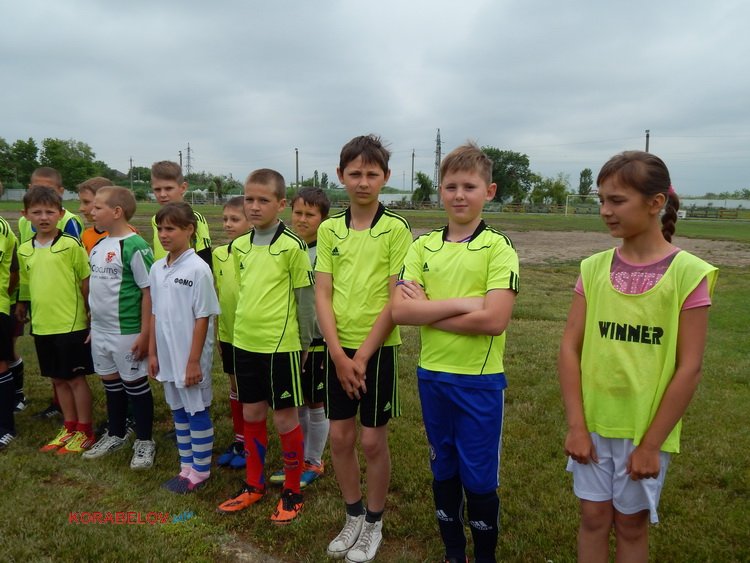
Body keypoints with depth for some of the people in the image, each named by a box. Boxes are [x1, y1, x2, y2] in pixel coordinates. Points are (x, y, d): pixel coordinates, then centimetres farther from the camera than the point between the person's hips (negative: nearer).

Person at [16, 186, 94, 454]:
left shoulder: (71, 245, -9)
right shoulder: (24, 250, 6)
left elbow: (86, 282, -6)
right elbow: (26, 284, 17)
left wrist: (93, 314, -5)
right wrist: (22, 305, 17)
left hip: (71, 325, -5)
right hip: (42, 326, 6)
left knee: (76, 378, 4)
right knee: (58, 379, 15)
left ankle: (84, 432, 18)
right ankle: (69, 428, 30)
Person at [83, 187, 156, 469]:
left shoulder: (134, 247, -18)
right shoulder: (98, 246, 7)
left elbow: (149, 292, -17)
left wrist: (145, 334, -18)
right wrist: (93, 324, 17)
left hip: (127, 332, -8)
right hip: (100, 331, 8)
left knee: (136, 385, 6)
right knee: (111, 384, 20)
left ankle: (144, 442, 22)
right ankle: (115, 434, 38)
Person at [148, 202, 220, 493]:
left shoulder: (198, 269, -15)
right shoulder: (157, 268, 6)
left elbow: (203, 318, -15)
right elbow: (155, 314, 12)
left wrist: (194, 361, -15)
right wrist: (153, 352, 11)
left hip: (191, 357, -7)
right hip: (167, 355, 7)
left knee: (197, 413, 6)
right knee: (179, 412, 17)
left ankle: (201, 471, 22)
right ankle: (186, 467, 32)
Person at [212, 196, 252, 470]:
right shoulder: (218, 254, 3)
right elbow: (217, 295, 10)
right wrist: (216, 332, 11)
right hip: (227, 333, 6)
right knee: (235, 386, 17)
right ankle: (239, 439, 32)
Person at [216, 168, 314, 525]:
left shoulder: (292, 246, -12)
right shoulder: (239, 247, 6)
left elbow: (305, 298, -8)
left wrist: (304, 344, -4)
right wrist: (243, 329, 16)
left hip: (280, 346, -6)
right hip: (245, 343, 6)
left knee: (284, 418, 6)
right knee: (251, 415, 17)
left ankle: (292, 491, 24)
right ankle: (254, 484, 34)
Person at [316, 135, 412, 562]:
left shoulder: (396, 229, -8)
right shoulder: (329, 230, 4)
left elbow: (396, 300, -11)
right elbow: (322, 295, 0)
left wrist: (362, 354, -13)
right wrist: (339, 354, -9)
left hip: (378, 349, -3)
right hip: (337, 349, 4)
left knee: (373, 441, 6)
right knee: (341, 438, 12)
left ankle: (374, 524, 29)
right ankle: (353, 516, 34)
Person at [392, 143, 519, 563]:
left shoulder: (499, 248, -9)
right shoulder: (423, 247, 2)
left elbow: (494, 320, -21)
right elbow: (400, 311, -9)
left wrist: (426, 310, -14)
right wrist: (461, 304, -20)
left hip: (480, 380, -4)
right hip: (432, 374, 4)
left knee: (479, 478, 9)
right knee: (443, 471, 18)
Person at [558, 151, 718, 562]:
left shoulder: (688, 273, -12)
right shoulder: (593, 268, -3)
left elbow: (689, 368, -12)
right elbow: (569, 348, -3)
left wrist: (651, 443, -10)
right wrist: (576, 424, -7)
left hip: (646, 428, -2)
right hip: (593, 422, 3)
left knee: (631, 524, 14)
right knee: (594, 516, 15)